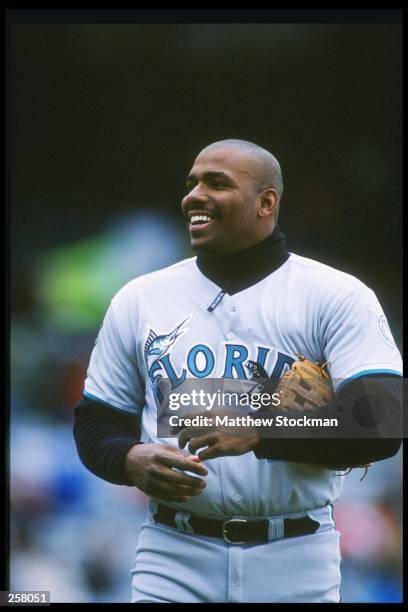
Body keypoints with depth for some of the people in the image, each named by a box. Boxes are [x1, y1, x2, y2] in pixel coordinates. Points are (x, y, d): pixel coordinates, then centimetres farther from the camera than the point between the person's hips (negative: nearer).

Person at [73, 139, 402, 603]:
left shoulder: (338, 297, -1)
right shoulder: (138, 299, 11)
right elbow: (95, 423, 15)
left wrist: (258, 431, -23)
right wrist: (131, 460, -9)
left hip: (296, 565, -2)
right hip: (174, 559, 2)